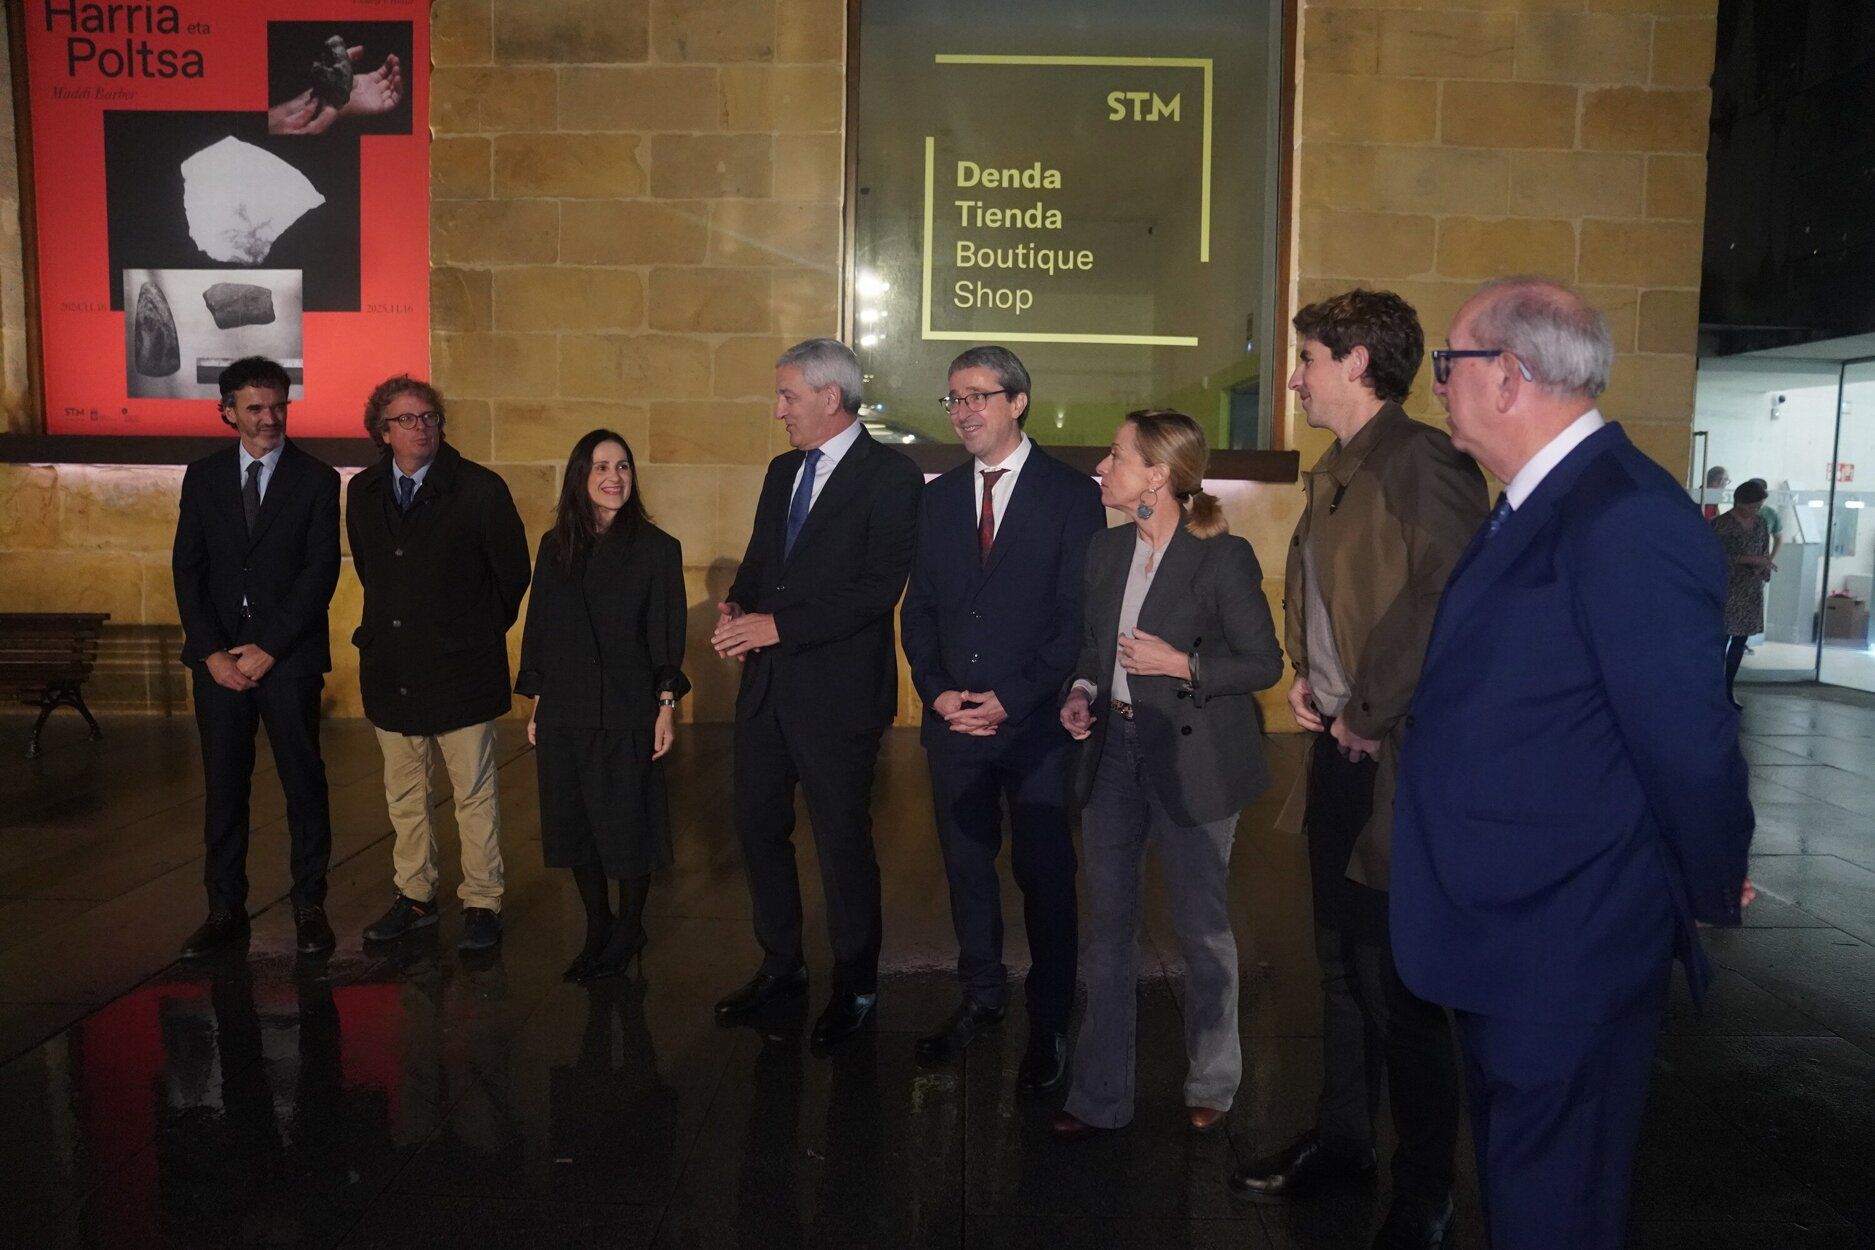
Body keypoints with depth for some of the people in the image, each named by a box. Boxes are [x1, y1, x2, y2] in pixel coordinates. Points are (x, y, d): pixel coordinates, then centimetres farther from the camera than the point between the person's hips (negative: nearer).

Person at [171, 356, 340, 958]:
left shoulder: (316, 480, 1)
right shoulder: (203, 476, 10)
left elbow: (321, 571, -5)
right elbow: (187, 569, 6)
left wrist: (269, 649, -11)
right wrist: (211, 652, -5)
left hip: (289, 655, -3)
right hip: (219, 655, 3)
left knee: (304, 782, 2)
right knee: (223, 784, 8)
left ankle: (310, 906, 14)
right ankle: (225, 909, 18)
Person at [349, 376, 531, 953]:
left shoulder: (480, 488, -8)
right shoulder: (363, 492, 6)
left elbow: (513, 571, 0)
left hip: (460, 667, -4)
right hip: (390, 667, 5)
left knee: (474, 793, 2)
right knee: (403, 792, 14)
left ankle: (482, 902, 13)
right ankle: (414, 896, 27)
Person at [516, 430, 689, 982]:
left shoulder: (656, 548, -4)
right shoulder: (555, 547, 6)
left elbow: (668, 635, -3)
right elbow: (538, 628, 10)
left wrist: (666, 707, -7)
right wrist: (536, 705, 9)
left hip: (628, 711, -3)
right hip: (564, 711, 4)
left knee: (628, 826, 5)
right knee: (574, 826, 10)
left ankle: (629, 931, 24)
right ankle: (598, 929, 27)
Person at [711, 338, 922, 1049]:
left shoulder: (891, 477, -11)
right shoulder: (782, 471, 14)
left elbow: (876, 589, -19)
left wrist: (778, 626, -21)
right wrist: (736, 607, -4)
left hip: (837, 692, -7)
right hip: (766, 682, 8)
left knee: (843, 842, 5)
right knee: (759, 827, 14)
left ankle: (855, 984, 24)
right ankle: (780, 966, 33)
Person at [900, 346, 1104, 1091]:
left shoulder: (1071, 494, -3)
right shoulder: (937, 498, 11)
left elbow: (1080, 612, -8)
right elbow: (918, 609, 11)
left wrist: (1013, 698, -14)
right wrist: (937, 691, -5)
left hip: (1036, 721, -4)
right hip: (953, 718, 4)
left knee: (1044, 872, 4)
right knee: (966, 865, 13)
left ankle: (1050, 1024, 19)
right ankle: (981, 997, 31)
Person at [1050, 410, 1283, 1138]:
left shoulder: (1222, 558, -14)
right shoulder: (1107, 549, 6)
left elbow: (1264, 664, -10)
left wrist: (1181, 664, -21)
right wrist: (1082, 692, -2)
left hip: (1190, 763, -6)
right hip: (1113, 752, 6)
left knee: (1203, 931, 11)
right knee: (1108, 928, 12)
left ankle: (1211, 1087, 33)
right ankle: (1100, 1097, 26)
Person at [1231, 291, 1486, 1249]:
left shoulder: (1424, 465, -16)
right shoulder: (1331, 474, 14)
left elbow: (1452, 612, -25)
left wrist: (1372, 714, -17)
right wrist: (1303, 672, 9)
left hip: (1396, 758, -9)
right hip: (1336, 747, 9)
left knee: (1397, 985, 1)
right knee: (1341, 963, 20)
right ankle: (1340, 1136, 37)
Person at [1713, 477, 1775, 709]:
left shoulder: (1762, 523, 7)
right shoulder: (1721, 524, -12)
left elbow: (1765, 551, 16)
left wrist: (1764, 567, -6)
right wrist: (1751, 560, -22)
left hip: (1752, 592, 6)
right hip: (1727, 591, -6)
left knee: (1740, 641, 9)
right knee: (1721, 641, -5)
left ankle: (1729, 690, 18)